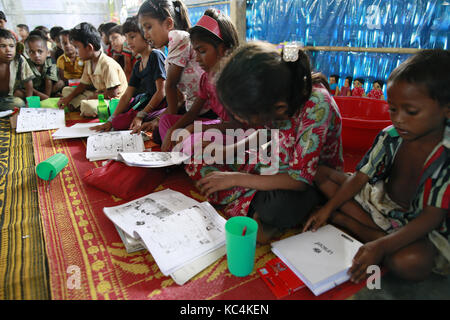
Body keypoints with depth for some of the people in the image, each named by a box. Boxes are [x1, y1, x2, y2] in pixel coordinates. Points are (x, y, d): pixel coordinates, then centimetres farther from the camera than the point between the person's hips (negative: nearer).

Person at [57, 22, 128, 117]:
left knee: (87, 106, -38)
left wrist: (93, 96, -13)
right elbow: (84, 84, 16)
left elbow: (113, 93, -23)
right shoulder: (88, 63, 8)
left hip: (114, 100, -10)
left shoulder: (108, 64, -21)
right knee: (66, 90, 12)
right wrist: (68, 98, 6)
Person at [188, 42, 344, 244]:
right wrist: (228, 150, -8)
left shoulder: (317, 106, -32)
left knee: (279, 207, -42)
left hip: (312, 181, -6)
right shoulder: (270, 96, -15)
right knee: (196, 162, -5)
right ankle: (259, 212, -12)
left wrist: (235, 178, -24)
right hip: (268, 165, 6)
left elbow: (300, 180, -28)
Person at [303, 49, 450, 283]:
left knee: (408, 262, -40)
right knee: (322, 173, -4)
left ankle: (343, 221, -18)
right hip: (382, 204, 5)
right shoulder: (390, 136, -6)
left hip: (420, 226, -5)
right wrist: (328, 207, -18)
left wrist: (381, 246, -37)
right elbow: (360, 177, -4)